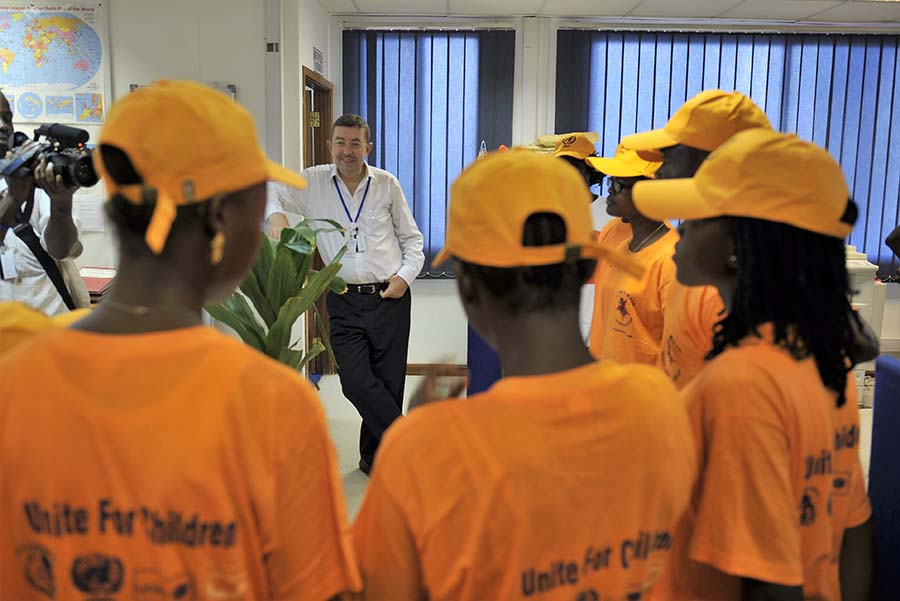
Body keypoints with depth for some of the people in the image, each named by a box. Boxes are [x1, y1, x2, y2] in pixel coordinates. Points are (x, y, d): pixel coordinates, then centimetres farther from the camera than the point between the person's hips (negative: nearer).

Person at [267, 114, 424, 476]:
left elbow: (412, 238, 13)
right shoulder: (314, 182, 4)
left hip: (390, 298, 0)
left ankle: (375, 458, 25)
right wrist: (275, 214, -12)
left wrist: (406, 275, -2)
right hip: (344, 302, 0)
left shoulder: (387, 184, 6)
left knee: (388, 384, 3)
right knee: (357, 382, -10)